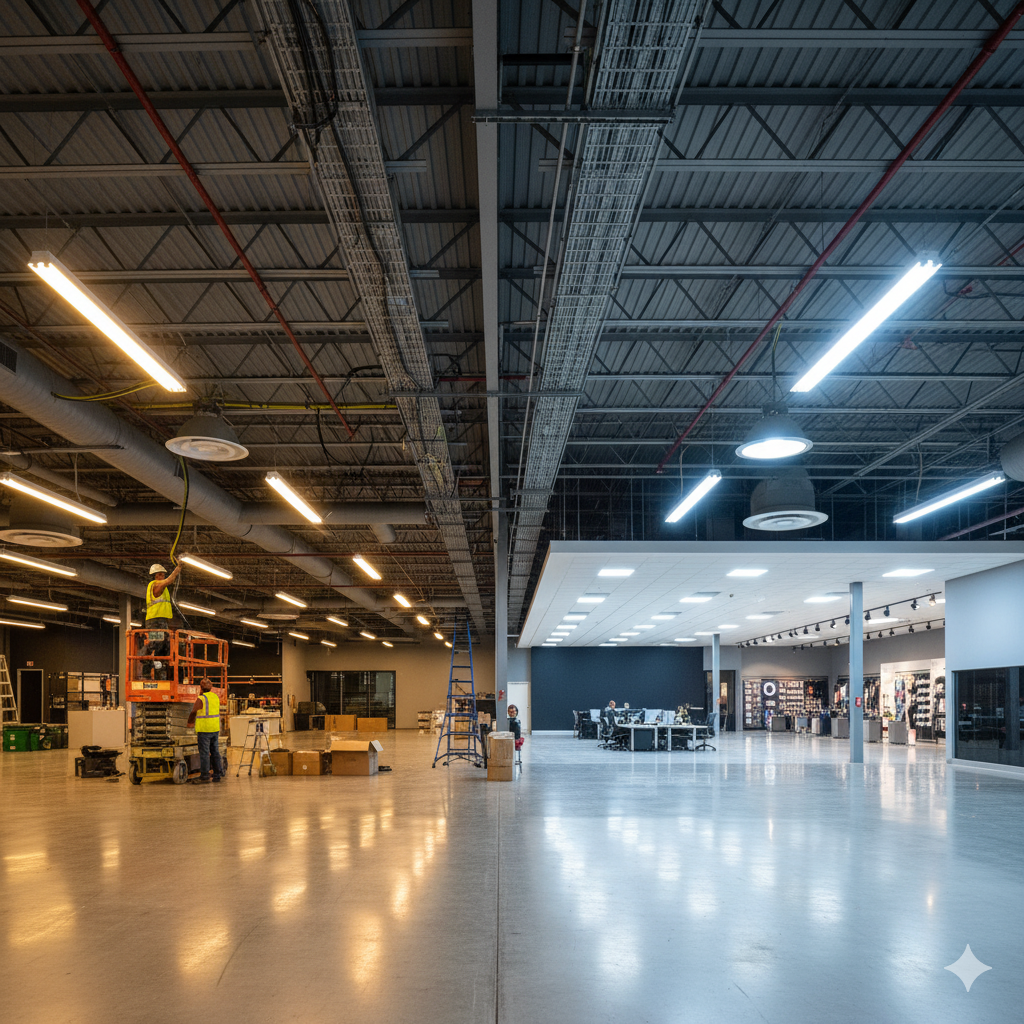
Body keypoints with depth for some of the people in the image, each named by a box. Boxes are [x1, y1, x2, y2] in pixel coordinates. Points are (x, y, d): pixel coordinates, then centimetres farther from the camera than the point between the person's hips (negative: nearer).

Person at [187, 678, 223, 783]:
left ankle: (205, 776, 2)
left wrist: (190, 723, 17)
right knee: (215, 752, 10)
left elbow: (193, 713, -3)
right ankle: (217, 775, 11)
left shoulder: (200, 699, -13)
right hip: (215, 729, 7)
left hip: (204, 730, -6)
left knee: (204, 753, -1)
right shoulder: (216, 697, 8)